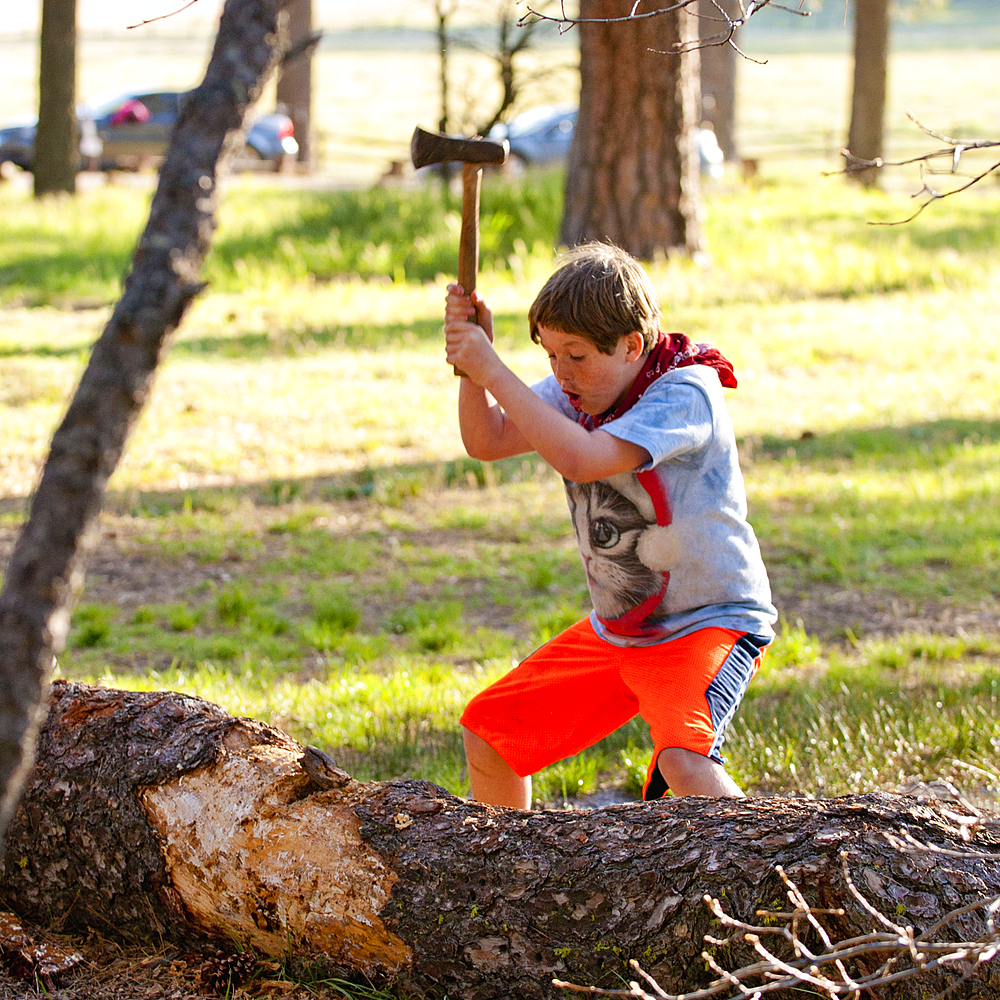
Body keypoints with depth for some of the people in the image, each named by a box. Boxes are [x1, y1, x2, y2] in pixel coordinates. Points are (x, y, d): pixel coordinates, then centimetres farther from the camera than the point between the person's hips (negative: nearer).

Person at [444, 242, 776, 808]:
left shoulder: (686, 394, -25)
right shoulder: (581, 389, -1)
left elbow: (579, 459, -37)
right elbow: (486, 441, -6)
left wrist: (492, 369, -32)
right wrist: (473, 357, -22)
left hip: (709, 623, -8)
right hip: (617, 631, 8)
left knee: (683, 761, -35)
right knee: (487, 732, 11)